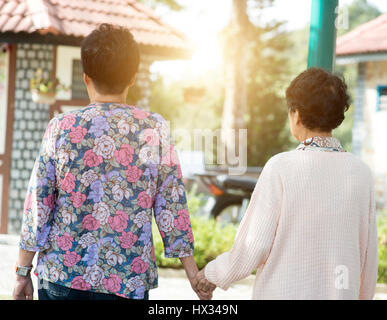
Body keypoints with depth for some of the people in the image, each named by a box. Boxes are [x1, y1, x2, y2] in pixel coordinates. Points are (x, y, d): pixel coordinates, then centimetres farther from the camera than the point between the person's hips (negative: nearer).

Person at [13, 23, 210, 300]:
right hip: (129, 282, 0)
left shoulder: (61, 127, -3)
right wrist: (193, 273, 4)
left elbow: (37, 204, -2)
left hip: (61, 278, 0)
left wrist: (23, 271, 7)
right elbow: (171, 205, -2)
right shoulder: (155, 129, -2)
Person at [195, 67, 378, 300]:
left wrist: (214, 273, 5)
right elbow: (368, 254, 3)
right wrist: (363, 295, 18)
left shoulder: (281, 168, -13)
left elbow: (253, 248, -12)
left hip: (282, 292, -4)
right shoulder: (361, 174, -2)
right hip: (340, 292, 4)